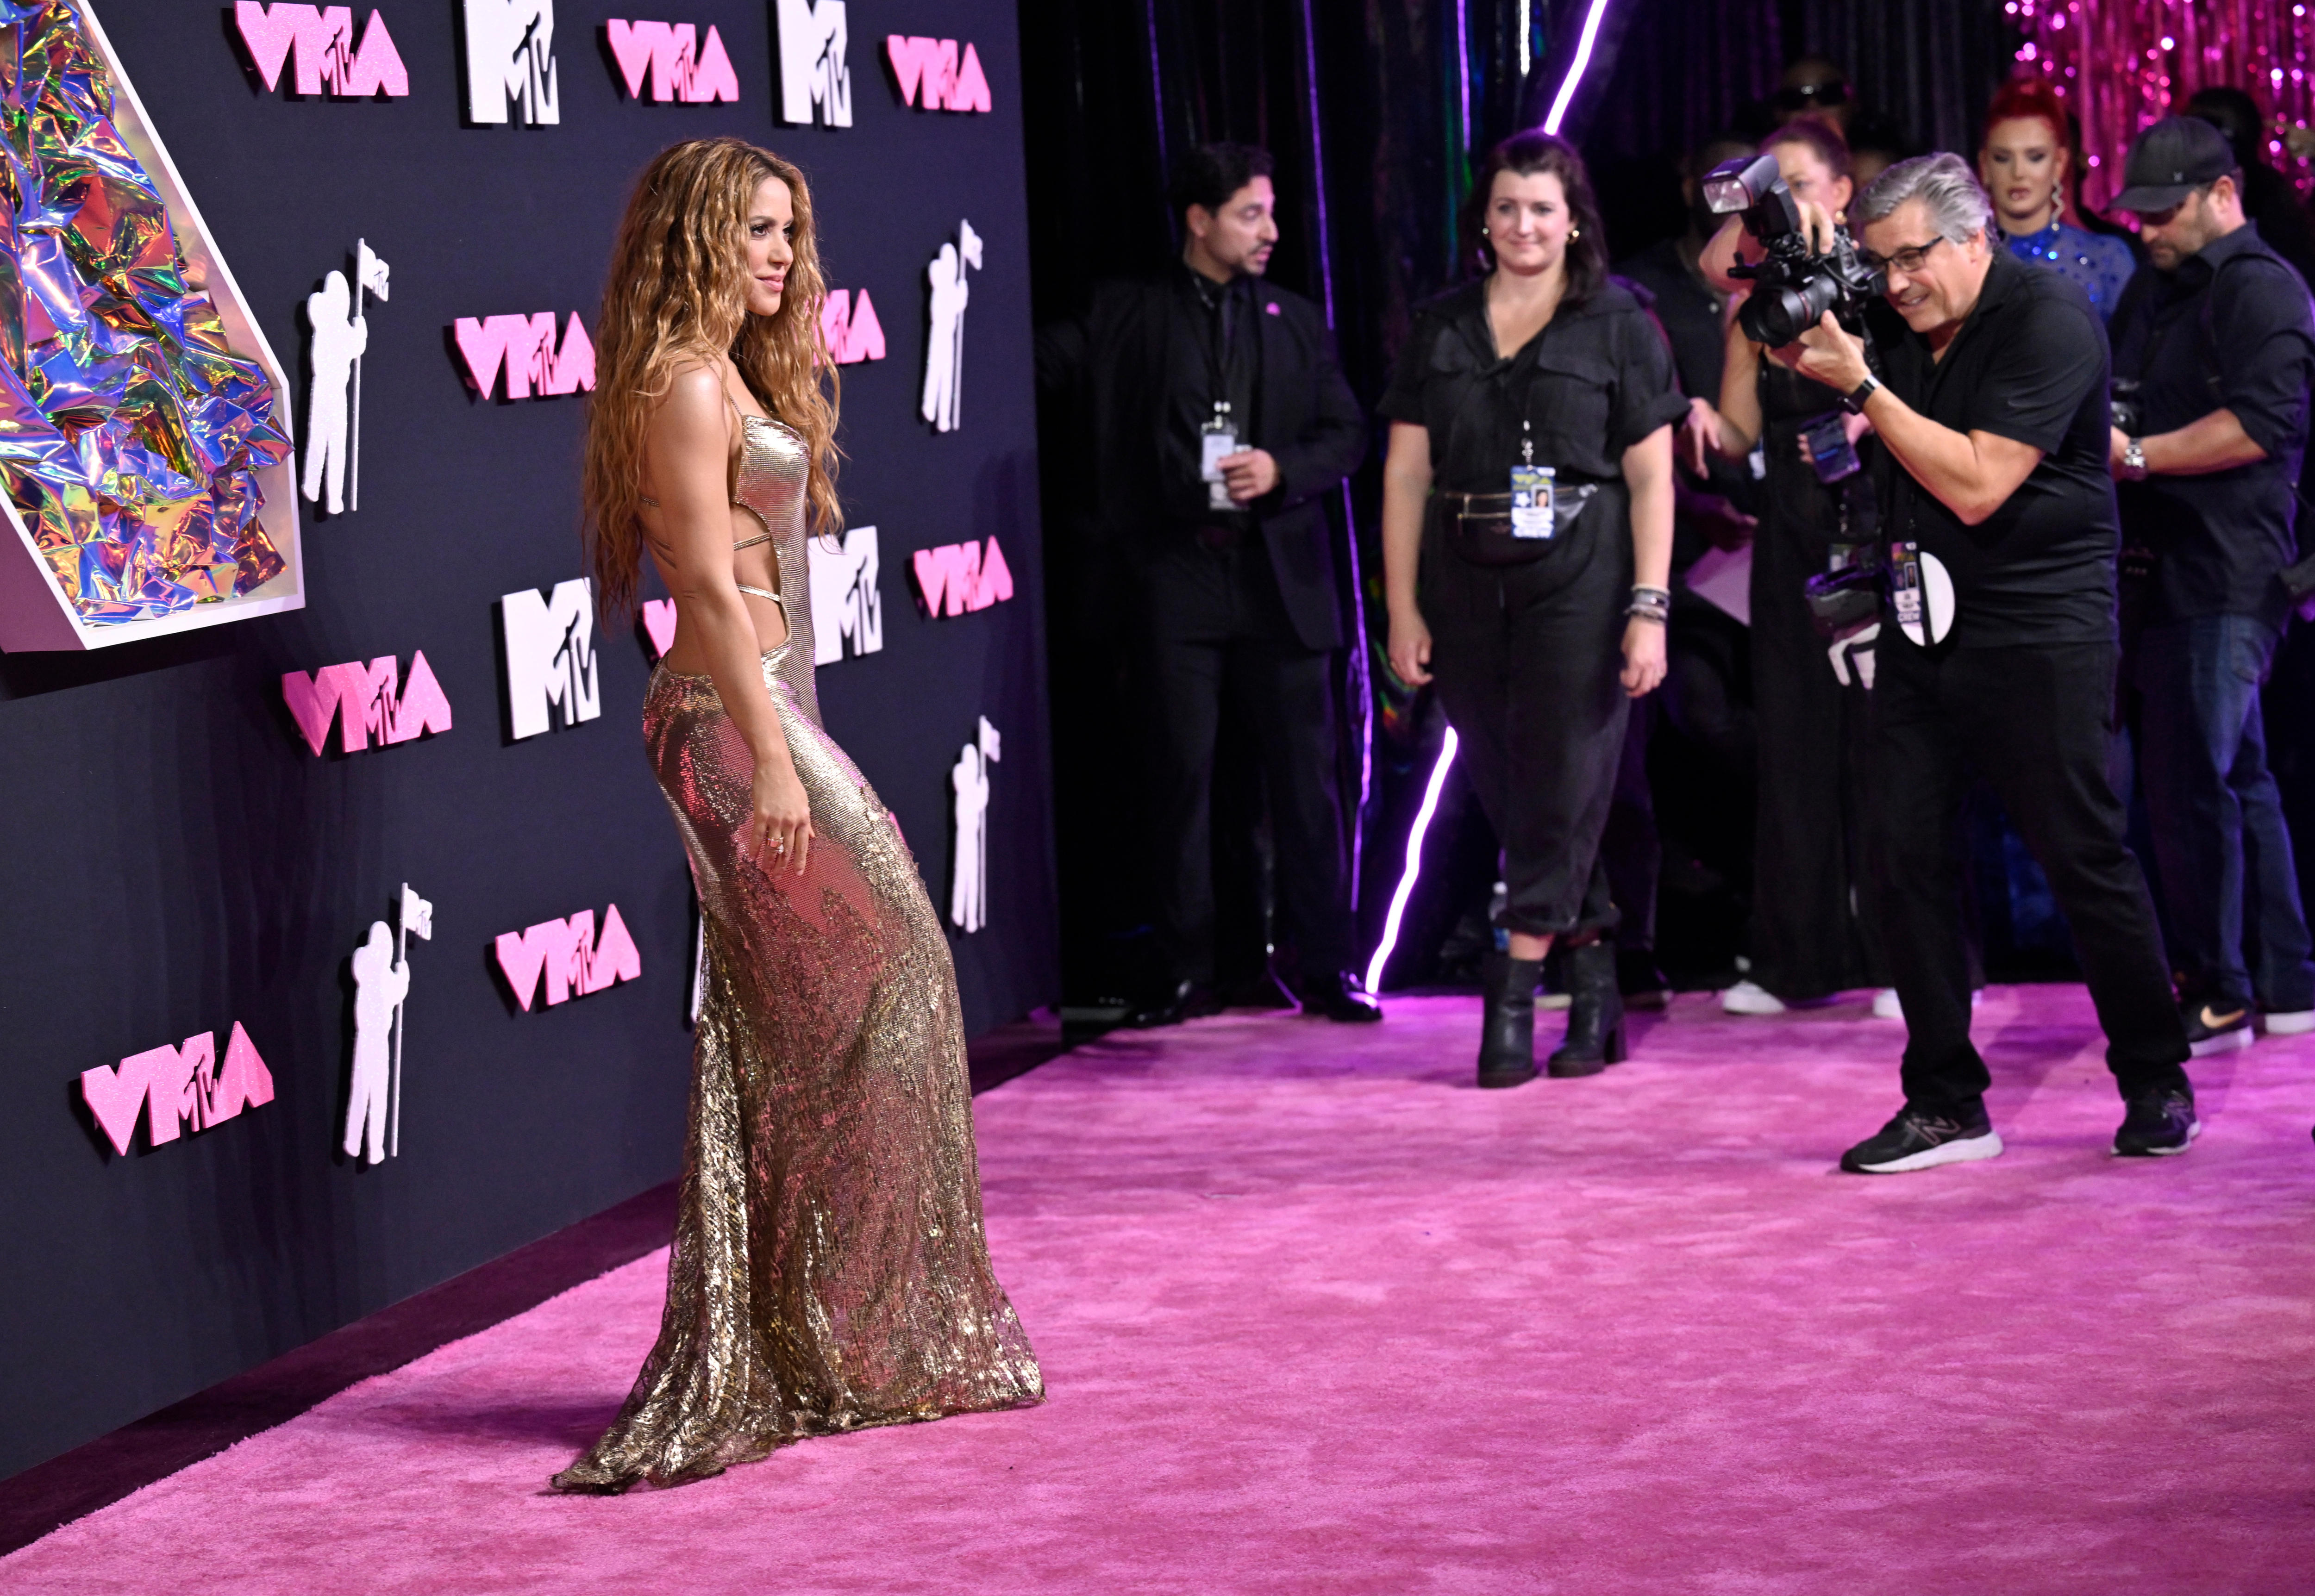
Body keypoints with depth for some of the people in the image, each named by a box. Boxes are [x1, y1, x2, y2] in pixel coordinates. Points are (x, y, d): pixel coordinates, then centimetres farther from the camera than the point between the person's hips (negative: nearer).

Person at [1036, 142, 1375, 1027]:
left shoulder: (1296, 321, 13)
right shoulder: (1125, 315, 6)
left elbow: (1348, 435, 10)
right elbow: (1045, 365, 2)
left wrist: (1282, 470, -6)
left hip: (1279, 575, 1)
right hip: (1176, 574, -1)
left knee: (1306, 775, 1)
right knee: (1181, 773, 2)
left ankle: (1327, 967, 6)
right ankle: (1186, 973, 8)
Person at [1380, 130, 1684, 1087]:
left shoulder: (1619, 326, 3)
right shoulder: (1442, 329, 11)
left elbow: (1651, 478, 0)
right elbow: (1406, 475, 9)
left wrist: (1649, 608, -8)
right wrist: (1402, 608, 3)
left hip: (1579, 580, -3)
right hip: (1466, 584, 3)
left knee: (1562, 782, -7)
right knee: (1501, 784, 6)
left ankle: (1514, 991, -4)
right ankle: (1593, 983, 19)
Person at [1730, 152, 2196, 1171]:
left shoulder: (2049, 322, -11)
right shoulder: (1899, 326, 8)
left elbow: (1976, 485, -19)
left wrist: (1860, 385, -19)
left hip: (2040, 635, -6)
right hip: (1923, 625, 6)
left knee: (2083, 859, 0)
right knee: (1907, 855, -1)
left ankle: (2157, 1084, 17)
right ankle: (1946, 1105, 6)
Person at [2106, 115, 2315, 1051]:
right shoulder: (2154, 290, 20)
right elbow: (2122, 407, 29)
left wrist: (2136, 455, -19)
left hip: (2225, 578, -10)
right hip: (2163, 570, 10)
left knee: (2188, 780, -10)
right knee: (2236, 778, 13)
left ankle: (2216, 991, -2)